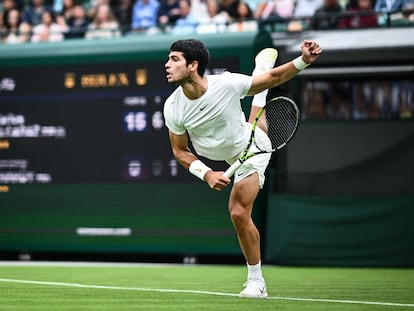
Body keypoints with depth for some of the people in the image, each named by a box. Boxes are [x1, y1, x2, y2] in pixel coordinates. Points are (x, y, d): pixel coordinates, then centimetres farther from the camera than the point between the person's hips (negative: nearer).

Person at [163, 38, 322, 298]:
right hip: (232, 156, 5)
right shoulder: (173, 108, -26)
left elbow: (274, 79, -22)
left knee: (239, 213, -17)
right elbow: (180, 151, -12)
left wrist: (304, 61, -38)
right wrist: (206, 174, -28)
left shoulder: (227, 83, -37)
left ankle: (256, 282, 0)